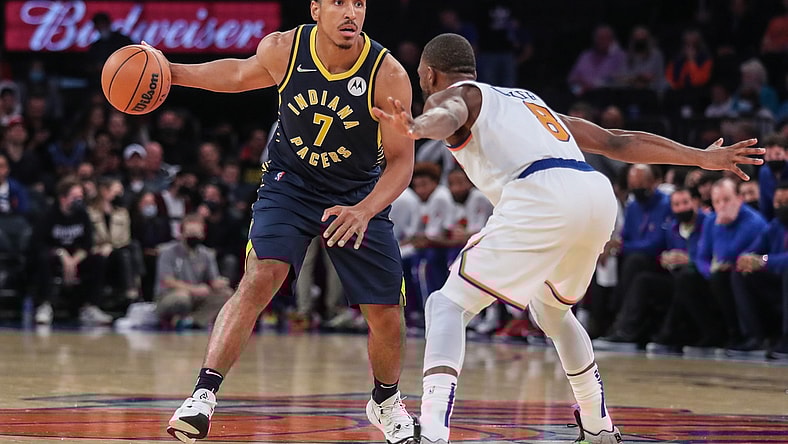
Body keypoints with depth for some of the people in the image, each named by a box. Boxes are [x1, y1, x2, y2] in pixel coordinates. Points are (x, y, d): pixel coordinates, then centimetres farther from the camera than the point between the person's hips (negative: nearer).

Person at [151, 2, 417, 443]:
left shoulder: (388, 76, -23)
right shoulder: (282, 50, -17)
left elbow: (401, 162, -18)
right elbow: (240, 74, 8)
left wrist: (364, 211, -34)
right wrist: (171, 72, 1)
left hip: (360, 196, 0)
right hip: (290, 184, 0)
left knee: (387, 316, 2)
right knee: (260, 279, -24)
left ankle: (386, 402, 32)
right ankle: (203, 395, -25)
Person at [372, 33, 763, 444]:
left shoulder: (452, 96, 16)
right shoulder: (527, 100, 36)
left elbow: (448, 116, -11)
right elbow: (616, 141, 35)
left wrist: (414, 128, -34)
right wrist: (702, 157, 40)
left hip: (542, 198, -7)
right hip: (598, 192, 7)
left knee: (449, 304, -1)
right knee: (550, 309, 33)